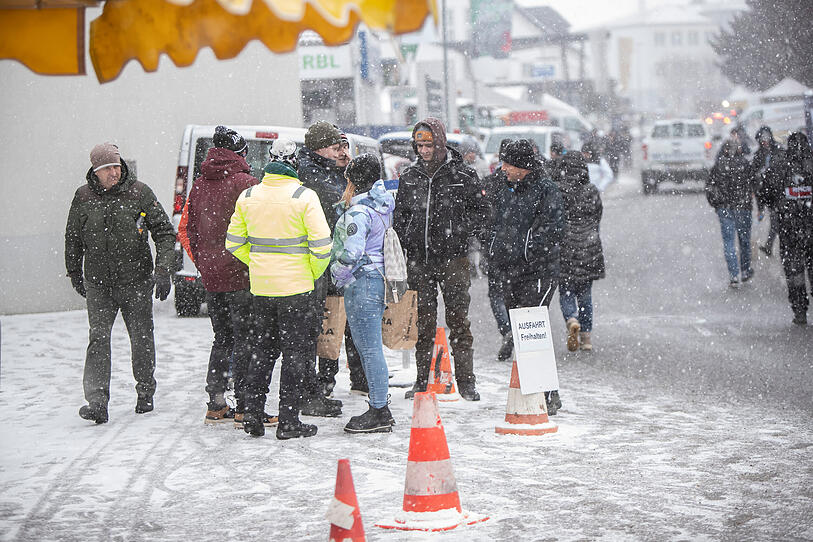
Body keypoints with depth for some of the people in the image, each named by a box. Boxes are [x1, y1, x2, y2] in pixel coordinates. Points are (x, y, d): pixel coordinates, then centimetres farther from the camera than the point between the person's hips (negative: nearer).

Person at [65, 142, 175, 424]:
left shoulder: (140, 193, -6)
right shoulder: (83, 197, 0)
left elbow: (164, 232, -3)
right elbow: (72, 238, 14)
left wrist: (163, 270, -12)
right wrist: (75, 274, 19)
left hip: (136, 280, -1)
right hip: (97, 282, 1)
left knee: (141, 339, 8)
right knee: (98, 338, -11)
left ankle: (145, 393, 28)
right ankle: (97, 402, -16)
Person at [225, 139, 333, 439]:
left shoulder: (248, 196, 4)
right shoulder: (304, 197, -11)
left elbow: (233, 242, 9)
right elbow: (322, 245, -15)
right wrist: (314, 273, 2)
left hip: (259, 287, 5)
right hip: (296, 288, -5)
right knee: (296, 352, 5)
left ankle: (252, 414, 16)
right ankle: (288, 421, 5)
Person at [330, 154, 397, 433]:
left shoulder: (358, 213, -18)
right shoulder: (382, 206, 11)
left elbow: (352, 254, -23)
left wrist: (339, 277, -7)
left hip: (361, 282, -10)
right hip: (379, 278, 10)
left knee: (369, 347, -5)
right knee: (371, 345, 16)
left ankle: (380, 412, -2)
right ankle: (380, 405, 21)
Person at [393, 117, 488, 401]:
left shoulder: (463, 175, 0)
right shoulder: (409, 177, 10)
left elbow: (479, 213, 4)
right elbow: (399, 216, 20)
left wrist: (457, 229, -11)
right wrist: (404, 239, 5)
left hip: (452, 259, -3)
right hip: (418, 260, 3)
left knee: (458, 319, -2)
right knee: (423, 321, 7)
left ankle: (466, 380, 3)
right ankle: (422, 379, 14)